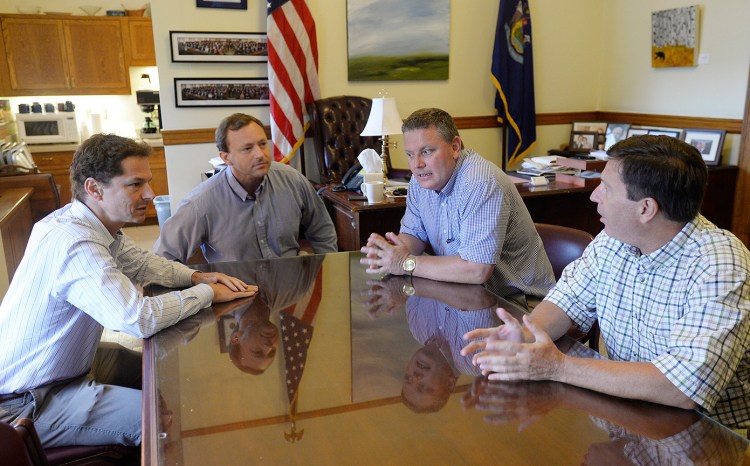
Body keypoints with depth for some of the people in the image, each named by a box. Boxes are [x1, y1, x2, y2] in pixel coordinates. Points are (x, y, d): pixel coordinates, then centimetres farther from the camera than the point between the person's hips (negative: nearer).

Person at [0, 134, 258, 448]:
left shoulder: (98, 223, -4)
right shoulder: (73, 242, -33)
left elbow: (141, 263, 11)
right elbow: (141, 319, -39)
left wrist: (195, 276, -8)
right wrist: (208, 293, -23)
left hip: (67, 364, 9)